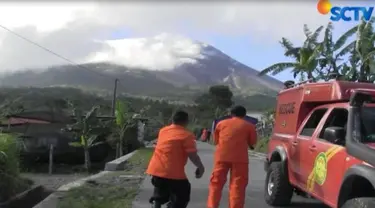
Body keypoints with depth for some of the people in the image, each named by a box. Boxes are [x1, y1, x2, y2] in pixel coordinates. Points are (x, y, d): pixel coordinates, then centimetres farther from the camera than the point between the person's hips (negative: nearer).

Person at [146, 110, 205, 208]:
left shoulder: (163, 131, 13)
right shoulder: (186, 135, -7)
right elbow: (193, 155, -12)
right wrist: (200, 167, 3)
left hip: (156, 170, 7)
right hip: (173, 172, -6)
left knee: (159, 196, 24)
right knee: (181, 198, 8)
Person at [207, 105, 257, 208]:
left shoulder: (221, 123, 13)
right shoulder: (249, 126, 7)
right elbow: (252, 142, 14)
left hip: (222, 156, 2)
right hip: (240, 157, -2)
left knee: (216, 183, 10)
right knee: (237, 185, 3)